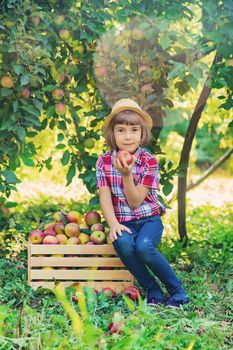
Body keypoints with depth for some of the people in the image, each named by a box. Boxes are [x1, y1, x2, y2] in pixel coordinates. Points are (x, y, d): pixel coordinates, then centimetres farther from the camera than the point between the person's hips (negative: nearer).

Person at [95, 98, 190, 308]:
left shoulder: (149, 161, -7)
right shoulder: (104, 161, 0)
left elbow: (135, 202, -12)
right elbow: (105, 198, -5)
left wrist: (126, 174, -25)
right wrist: (113, 224, -22)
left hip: (149, 218, -2)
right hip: (123, 222, 2)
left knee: (143, 246, -34)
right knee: (123, 244, -34)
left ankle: (178, 292, -12)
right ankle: (153, 291, -14)